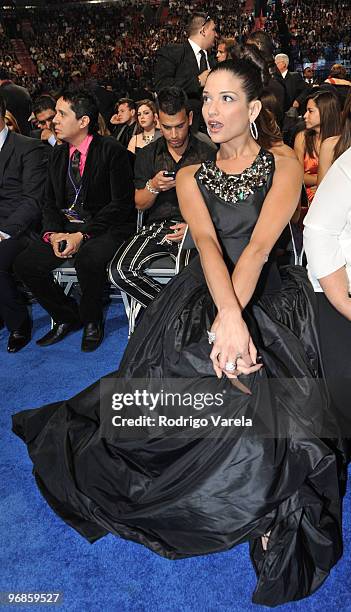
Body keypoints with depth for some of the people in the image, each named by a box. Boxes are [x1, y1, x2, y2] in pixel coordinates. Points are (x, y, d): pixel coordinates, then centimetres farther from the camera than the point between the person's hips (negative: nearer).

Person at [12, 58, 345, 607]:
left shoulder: (284, 168, 4)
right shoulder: (192, 178, 10)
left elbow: (260, 244, -13)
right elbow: (208, 243, -9)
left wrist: (234, 320, -27)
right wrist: (228, 316, -26)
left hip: (268, 303, -2)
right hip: (200, 301, 2)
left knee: (266, 411, -23)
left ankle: (273, 517, 0)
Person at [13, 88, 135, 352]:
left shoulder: (111, 150, -8)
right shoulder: (58, 154, 12)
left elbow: (122, 204, -14)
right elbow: (50, 201, 13)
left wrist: (83, 234, -21)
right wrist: (53, 233, -9)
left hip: (107, 227, -6)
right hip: (66, 226, 6)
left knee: (88, 259, -36)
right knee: (25, 264, -12)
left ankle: (92, 320, -6)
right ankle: (68, 317, 9)